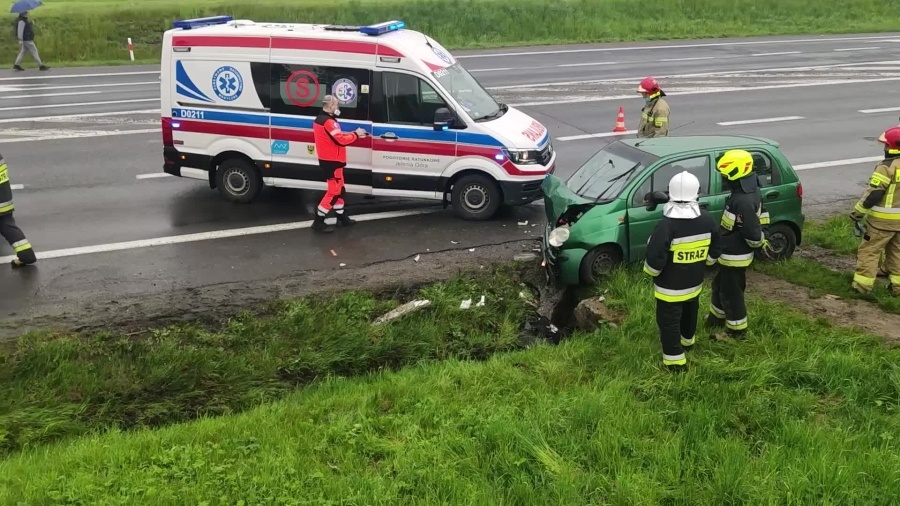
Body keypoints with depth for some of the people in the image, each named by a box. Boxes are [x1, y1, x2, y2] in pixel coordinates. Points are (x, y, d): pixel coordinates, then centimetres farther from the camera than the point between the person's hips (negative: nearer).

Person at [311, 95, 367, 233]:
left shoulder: (320, 120, 13)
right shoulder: (329, 122, -21)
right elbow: (341, 140, -26)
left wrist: (354, 135, 4)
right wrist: (356, 135, -11)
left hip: (327, 159, 10)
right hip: (332, 161, -10)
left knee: (338, 189, 18)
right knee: (334, 191, -6)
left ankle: (342, 217, 28)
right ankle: (319, 221, -4)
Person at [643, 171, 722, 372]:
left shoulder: (667, 225, -28)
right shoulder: (707, 221, -8)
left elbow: (655, 259, -26)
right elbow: (715, 251, 4)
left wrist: (651, 271, -5)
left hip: (670, 286, -6)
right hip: (694, 282, 6)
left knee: (669, 322, 8)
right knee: (690, 312, 29)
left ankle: (675, 360, 14)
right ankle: (687, 340, 52)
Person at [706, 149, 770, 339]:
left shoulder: (743, 201, -32)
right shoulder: (750, 190, 1)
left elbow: (752, 233, -29)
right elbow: (762, 214, 15)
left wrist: (759, 243, -9)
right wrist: (762, 240, 17)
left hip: (735, 256, -10)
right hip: (733, 252, 10)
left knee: (731, 293, 7)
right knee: (720, 286, 27)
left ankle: (737, 331, 24)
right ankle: (716, 318, 46)